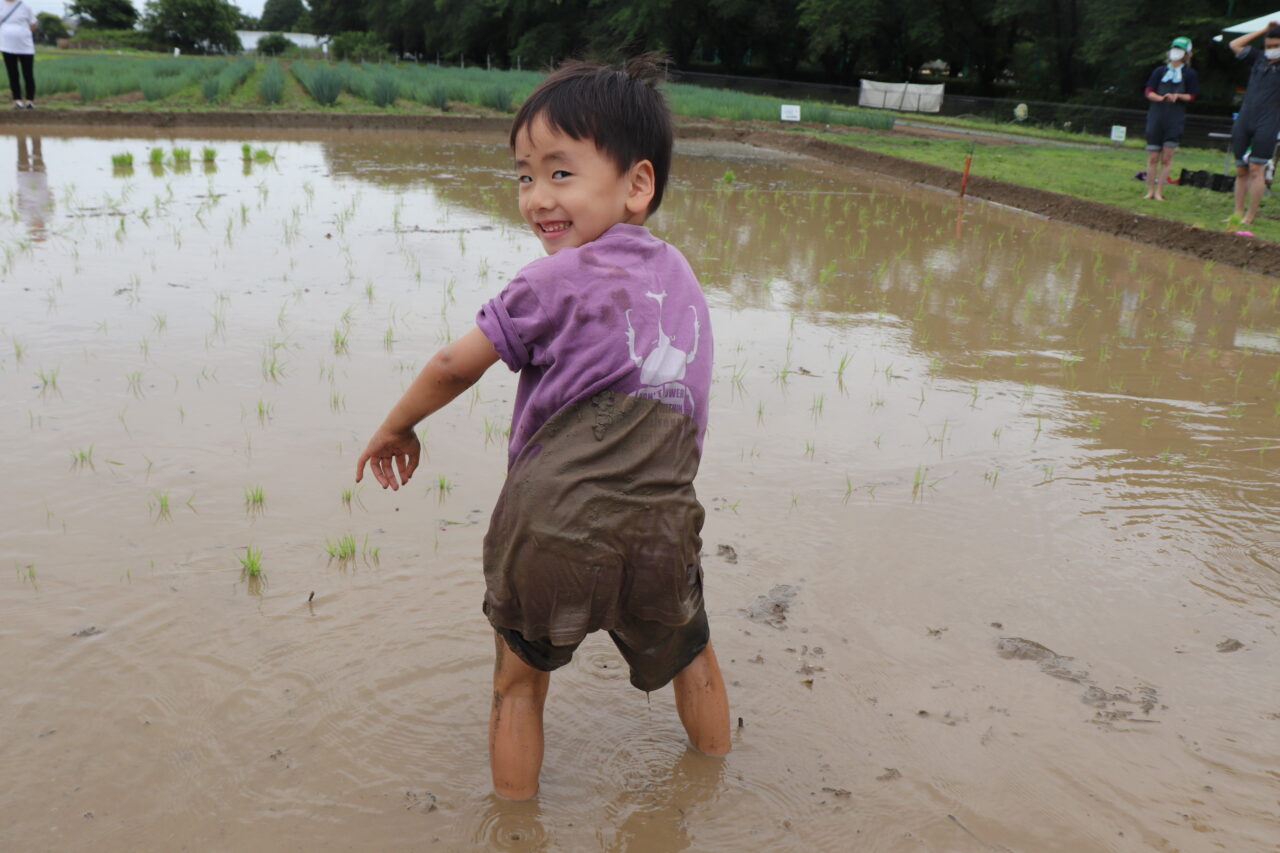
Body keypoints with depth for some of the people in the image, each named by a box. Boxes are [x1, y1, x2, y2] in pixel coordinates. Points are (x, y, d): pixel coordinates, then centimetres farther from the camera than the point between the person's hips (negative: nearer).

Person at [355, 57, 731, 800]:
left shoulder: (559, 278, -4)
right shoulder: (681, 275, 12)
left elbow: (455, 367, 1)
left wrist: (396, 428, 18)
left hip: (549, 527, -4)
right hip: (660, 531, 4)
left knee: (520, 681, 20)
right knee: (692, 660, 29)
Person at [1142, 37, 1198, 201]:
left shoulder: (1189, 73, 6)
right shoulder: (1160, 70, 10)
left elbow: (1192, 96, 6)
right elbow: (1149, 92, 4)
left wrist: (1177, 96, -14)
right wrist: (1162, 98, -16)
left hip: (1175, 119, -1)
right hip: (1156, 115, 1)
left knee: (1167, 158, -5)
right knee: (1153, 158, 1)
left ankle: (1159, 192, -2)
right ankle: (1150, 191, 8)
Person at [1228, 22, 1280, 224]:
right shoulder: (1259, 59, 13)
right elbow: (1235, 45, 17)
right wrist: (1263, 31, 13)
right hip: (1243, 122, 5)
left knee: (1256, 170, -9)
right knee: (1241, 171, 6)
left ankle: (1250, 216, -5)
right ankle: (1238, 213, 11)